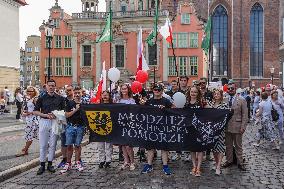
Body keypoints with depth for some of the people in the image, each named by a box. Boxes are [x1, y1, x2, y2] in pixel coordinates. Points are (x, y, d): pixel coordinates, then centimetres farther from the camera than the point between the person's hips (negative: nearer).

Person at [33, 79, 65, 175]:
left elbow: (63, 111, 8)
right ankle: (42, 165, 11)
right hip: (44, 121, 0)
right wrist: (46, 115, -13)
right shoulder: (42, 98, 5)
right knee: (43, 145, 2)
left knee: (52, 144, 6)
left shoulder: (60, 98, 6)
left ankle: (50, 164, 17)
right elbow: (35, 111, 2)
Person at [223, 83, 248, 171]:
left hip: (237, 126, -3)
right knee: (228, 145, 12)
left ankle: (240, 162, 19)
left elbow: (244, 115, -3)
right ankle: (229, 160, 25)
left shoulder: (242, 100, -2)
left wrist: (243, 127, -10)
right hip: (226, 126, 3)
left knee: (238, 146, 8)